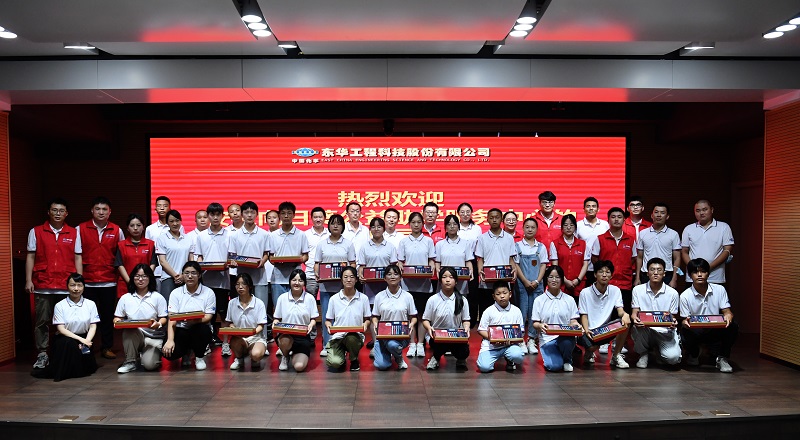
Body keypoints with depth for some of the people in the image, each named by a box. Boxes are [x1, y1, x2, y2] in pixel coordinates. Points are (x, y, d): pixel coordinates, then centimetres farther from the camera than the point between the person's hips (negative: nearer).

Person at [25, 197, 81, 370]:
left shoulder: (73, 233, 9)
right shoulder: (36, 231, 8)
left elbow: (77, 258, 9)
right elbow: (30, 257, 7)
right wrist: (28, 280, 0)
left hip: (66, 286, 0)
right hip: (43, 285, 0)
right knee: (42, 321, 1)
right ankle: (42, 354, 8)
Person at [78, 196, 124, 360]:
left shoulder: (117, 231, 6)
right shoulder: (80, 229, 3)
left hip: (109, 282, 1)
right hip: (87, 281, -1)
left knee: (108, 315, 6)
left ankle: (107, 347, 17)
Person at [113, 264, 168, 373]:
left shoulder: (158, 297, 1)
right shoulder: (125, 298, 8)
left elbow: (163, 318, -2)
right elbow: (117, 317, 9)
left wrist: (158, 324, -25)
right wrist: (117, 322, -15)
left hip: (153, 337, -2)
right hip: (133, 336, 2)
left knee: (149, 364, -24)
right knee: (129, 329, -34)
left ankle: (154, 353, 14)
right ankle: (130, 362, -15)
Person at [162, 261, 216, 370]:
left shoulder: (208, 292, -1)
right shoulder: (176, 293, 3)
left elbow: (208, 317, -8)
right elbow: (172, 318, -6)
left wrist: (196, 320, -32)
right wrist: (170, 340, -21)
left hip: (199, 330, -1)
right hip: (181, 330, 1)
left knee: (203, 329, -38)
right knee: (168, 353, -28)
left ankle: (199, 357, -4)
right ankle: (187, 352, 12)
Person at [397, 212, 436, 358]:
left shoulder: (428, 241, 6)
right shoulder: (404, 241, 6)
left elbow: (432, 260, 7)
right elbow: (400, 261, 6)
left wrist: (432, 267, -13)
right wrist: (400, 267, -14)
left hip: (424, 282, 0)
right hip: (408, 282, 0)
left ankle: (420, 344, 12)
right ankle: (412, 344, 10)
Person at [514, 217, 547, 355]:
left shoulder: (541, 247, 8)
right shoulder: (517, 246, 2)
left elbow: (543, 265, 6)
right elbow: (515, 265, -1)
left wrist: (536, 281, -7)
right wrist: (525, 281, -9)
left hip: (537, 285, 2)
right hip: (521, 284, -2)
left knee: (535, 312, 3)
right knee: (522, 312, -1)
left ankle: (532, 340, 10)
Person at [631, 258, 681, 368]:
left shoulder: (672, 293, 0)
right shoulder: (638, 290, 1)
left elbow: (673, 316, 2)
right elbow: (634, 312, -2)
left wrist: (673, 322, -23)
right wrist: (635, 318, -27)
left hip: (665, 331, 0)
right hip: (645, 330, 0)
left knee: (672, 357, -27)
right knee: (637, 326, -36)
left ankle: (657, 349, 13)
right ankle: (643, 353, -4)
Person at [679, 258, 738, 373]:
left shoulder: (719, 289, -2)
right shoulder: (685, 296, -8)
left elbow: (727, 311, -5)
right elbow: (685, 319, -6)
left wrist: (728, 317, -31)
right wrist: (686, 322, -32)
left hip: (716, 330, 1)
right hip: (695, 332, -1)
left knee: (733, 327, -29)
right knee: (685, 332, -34)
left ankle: (721, 358, -4)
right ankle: (693, 354, 6)